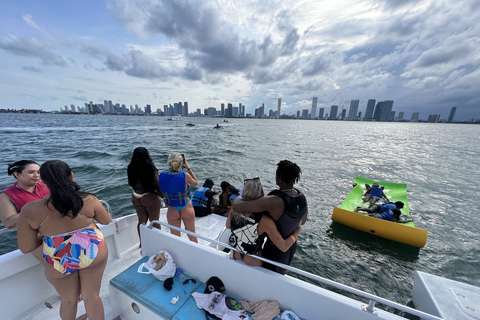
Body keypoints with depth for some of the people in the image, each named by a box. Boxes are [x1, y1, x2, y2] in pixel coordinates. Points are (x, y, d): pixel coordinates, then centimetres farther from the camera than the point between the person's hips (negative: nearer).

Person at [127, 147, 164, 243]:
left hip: (136, 198, 5)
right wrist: (163, 196, -5)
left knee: (141, 221, 22)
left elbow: (130, 183, 7)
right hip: (151, 197, -5)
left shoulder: (131, 168, -6)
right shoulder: (151, 168, -22)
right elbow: (157, 184, -18)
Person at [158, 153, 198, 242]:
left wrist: (171, 168, 4)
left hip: (172, 210, 2)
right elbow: (195, 183, -2)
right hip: (186, 209, -2)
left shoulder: (162, 175, -15)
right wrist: (188, 168, -2)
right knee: (192, 236, 21)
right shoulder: (185, 176, -23)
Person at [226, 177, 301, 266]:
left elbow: (228, 226, 0)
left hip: (235, 254, 4)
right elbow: (284, 247, -24)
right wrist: (297, 230, -9)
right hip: (252, 261, -4)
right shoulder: (265, 221, -34)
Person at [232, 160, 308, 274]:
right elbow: (302, 221, 6)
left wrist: (239, 198, -18)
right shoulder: (302, 198, -14)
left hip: (274, 250, -6)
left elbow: (237, 207, -41)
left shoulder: (273, 201, -39)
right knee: (280, 276, 33)